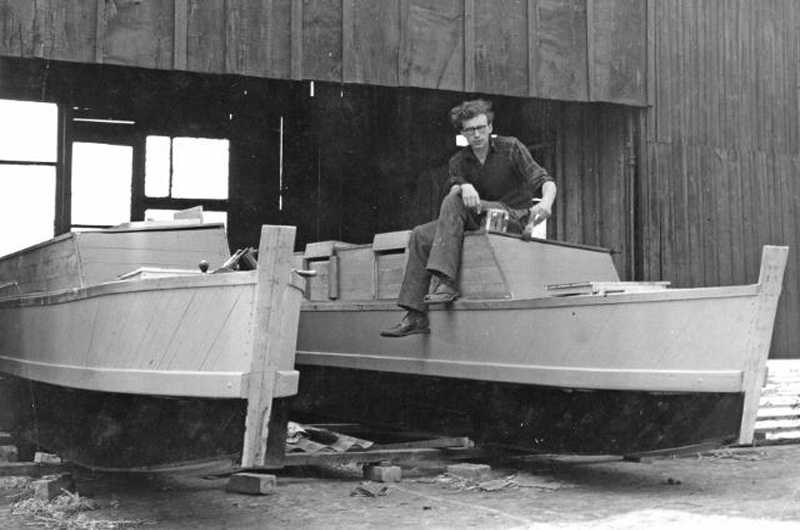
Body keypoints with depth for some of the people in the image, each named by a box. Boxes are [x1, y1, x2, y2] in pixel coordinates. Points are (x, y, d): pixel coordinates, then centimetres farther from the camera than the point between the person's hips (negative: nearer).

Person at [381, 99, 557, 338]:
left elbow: (544, 180, -12)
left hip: (515, 217, -5)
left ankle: (445, 282, -38)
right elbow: (455, 187, -9)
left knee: (453, 202, -28)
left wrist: (546, 202, -35)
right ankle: (415, 316, -22)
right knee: (421, 235, -14)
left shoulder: (511, 148, -3)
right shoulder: (459, 161, 10)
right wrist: (464, 187, -34)